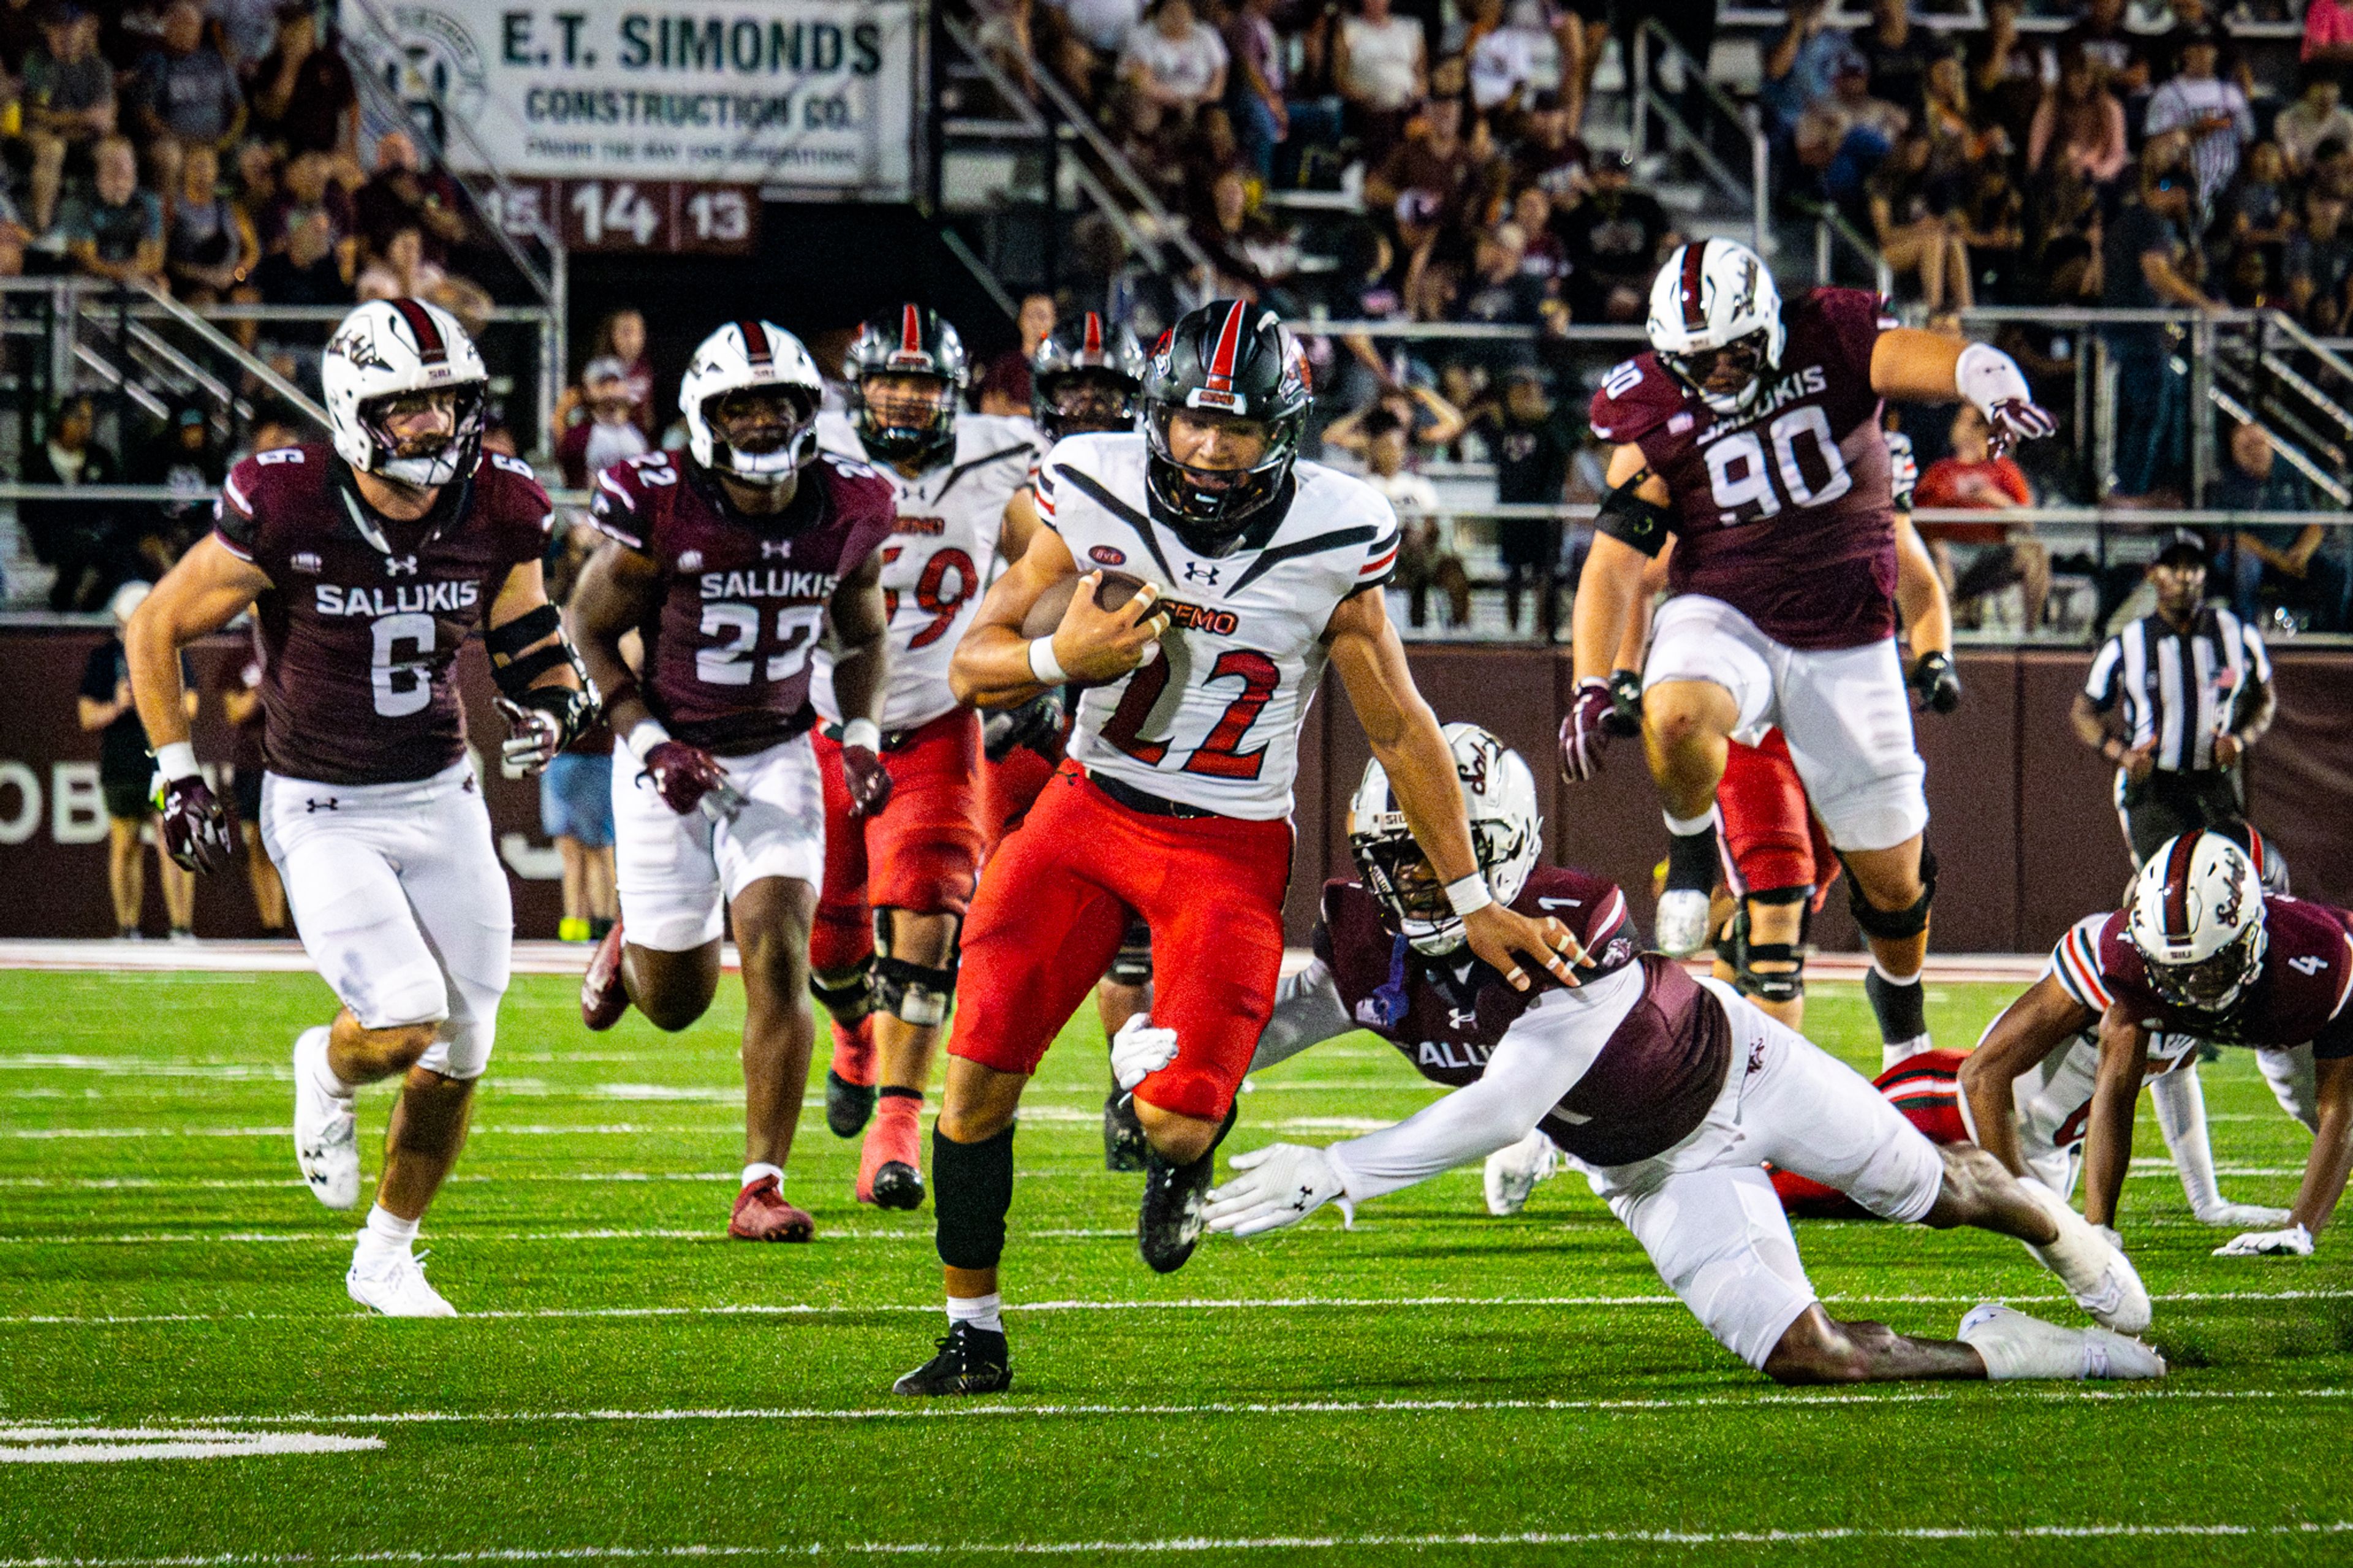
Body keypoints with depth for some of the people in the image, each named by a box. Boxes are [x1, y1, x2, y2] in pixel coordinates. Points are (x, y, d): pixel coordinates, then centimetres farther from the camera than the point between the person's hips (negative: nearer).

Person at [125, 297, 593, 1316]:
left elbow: (537, 650, 7)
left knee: (456, 1056, 5)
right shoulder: (284, 513, -19)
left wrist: (552, 707, -16)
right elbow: (157, 630, -7)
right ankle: (327, 1074, 18)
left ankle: (386, 1258, 26)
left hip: (442, 801, 4)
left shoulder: (495, 515, -6)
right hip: (324, 813, -4)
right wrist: (176, 775, -9)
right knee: (404, 1021, -20)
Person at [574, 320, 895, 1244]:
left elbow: (863, 636, 12)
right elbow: (592, 633, -5)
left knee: (779, 959, -16)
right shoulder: (660, 510, -18)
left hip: (779, 760, 2)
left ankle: (762, 1189, -11)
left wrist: (861, 739, -4)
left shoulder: (846, 510, -7)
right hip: (670, 761, -2)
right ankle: (631, 948, 44)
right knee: (677, 1002, 5)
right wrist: (650, 744, -16)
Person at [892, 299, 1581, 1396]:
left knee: (1175, 1120, -18)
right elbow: (974, 667, -3)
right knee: (979, 1084, -7)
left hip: (1231, 846, -2)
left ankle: (1180, 1154, 21)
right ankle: (973, 1336, 11)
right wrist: (1060, 658, -26)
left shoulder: (1330, 542, -12)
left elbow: (1399, 729, 0)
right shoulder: (1097, 497, -10)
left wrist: (1475, 903, 3)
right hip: (1088, 811, 2)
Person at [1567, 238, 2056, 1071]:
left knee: (1893, 874, 6)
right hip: (1725, 617, 0)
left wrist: (2000, 390, -48)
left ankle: (1900, 1004, 36)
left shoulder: (1832, 343, -8)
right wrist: (1592, 686, -17)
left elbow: (1952, 361, -24)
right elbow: (1614, 560, -5)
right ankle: (1693, 847, -5)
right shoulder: (1657, 417, -5)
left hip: (1846, 642, 0)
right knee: (1674, 718, -37)